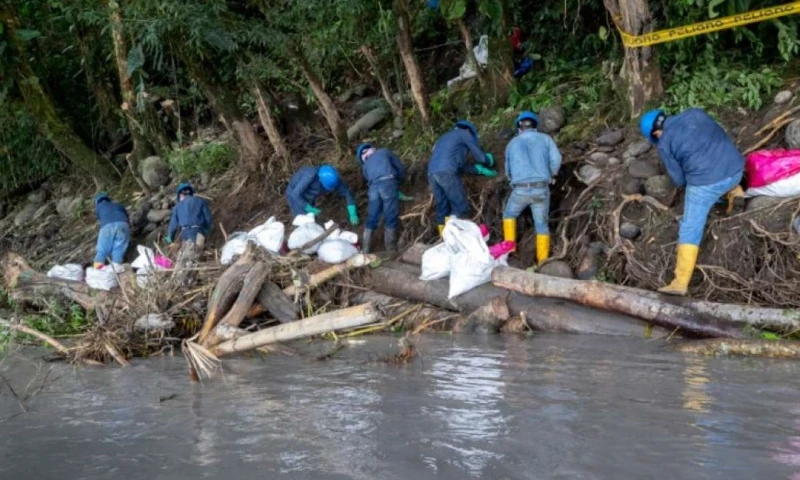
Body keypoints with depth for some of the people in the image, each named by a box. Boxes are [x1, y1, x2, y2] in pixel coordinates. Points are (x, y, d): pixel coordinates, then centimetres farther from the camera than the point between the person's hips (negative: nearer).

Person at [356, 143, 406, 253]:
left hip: (373, 187, 3)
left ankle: (365, 251, 9)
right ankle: (391, 250, -1)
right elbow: (401, 169, 23)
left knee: (371, 219, 10)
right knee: (391, 218, 0)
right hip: (388, 183, -3)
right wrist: (398, 183, 39)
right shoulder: (385, 152, 27)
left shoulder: (365, 165, 33)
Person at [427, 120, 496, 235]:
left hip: (432, 173, 8)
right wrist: (489, 161, 36)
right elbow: (480, 157, 14)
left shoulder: (445, 137, 36)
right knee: (460, 206, -6)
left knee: (442, 209, 8)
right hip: (447, 172, -8)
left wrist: (479, 170, 37)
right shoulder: (465, 134, 14)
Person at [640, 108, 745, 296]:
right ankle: (735, 191, 18)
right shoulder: (695, 113, 11)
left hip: (706, 182, -5)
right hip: (735, 169, 5)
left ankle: (681, 282, 1)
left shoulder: (664, 144, -2)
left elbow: (679, 180, 3)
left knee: (690, 230, 4)